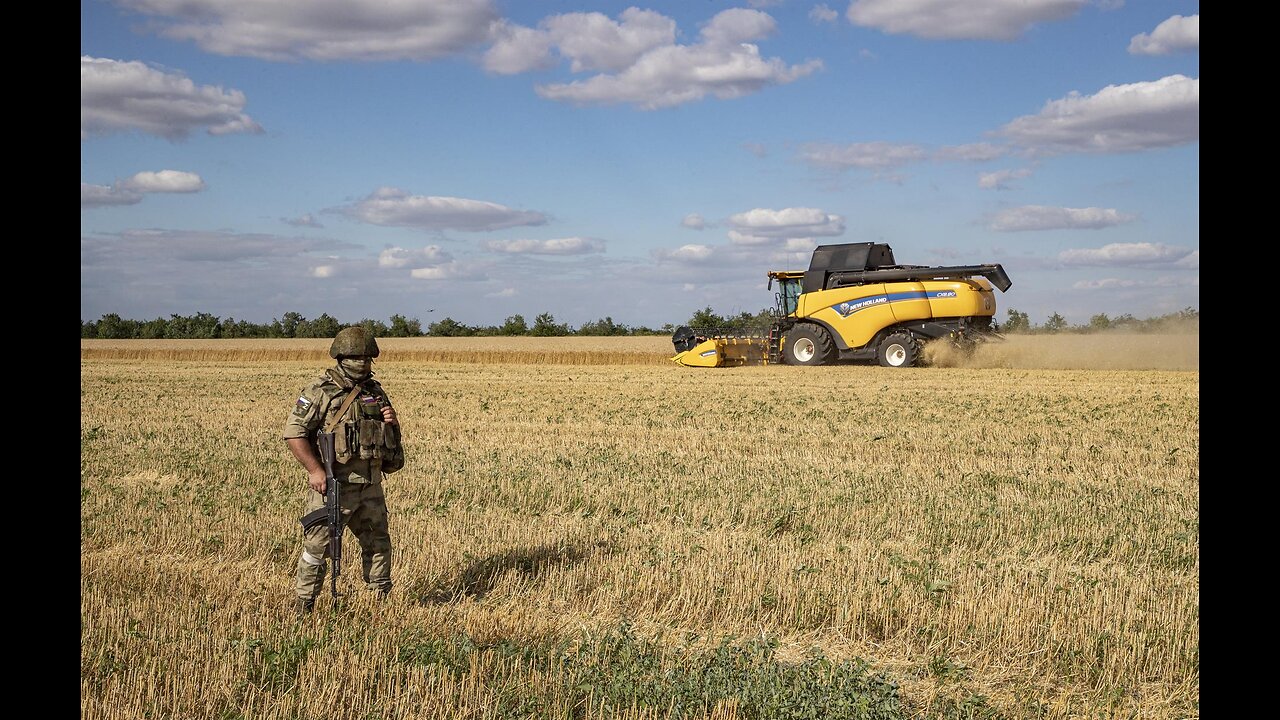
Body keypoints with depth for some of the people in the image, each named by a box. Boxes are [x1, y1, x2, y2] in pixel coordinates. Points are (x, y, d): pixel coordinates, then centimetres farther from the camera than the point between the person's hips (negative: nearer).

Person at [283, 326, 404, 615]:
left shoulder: (375, 391, 11)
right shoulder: (319, 392, -9)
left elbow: (393, 437, 22)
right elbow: (294, 432, -14)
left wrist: (392, 422, -3)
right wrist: (315, 470, -19)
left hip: (370, 485, 6)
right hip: (332, 484, -6)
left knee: (378, 542, 16)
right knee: (317, 545, -2)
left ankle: (381, 599, 31)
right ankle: (303, 607, 9)